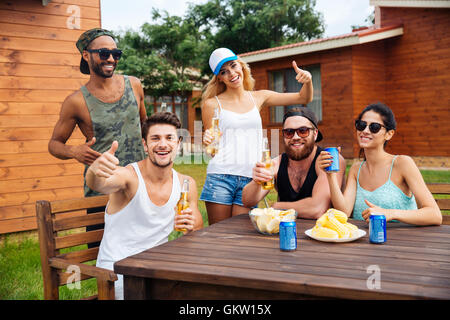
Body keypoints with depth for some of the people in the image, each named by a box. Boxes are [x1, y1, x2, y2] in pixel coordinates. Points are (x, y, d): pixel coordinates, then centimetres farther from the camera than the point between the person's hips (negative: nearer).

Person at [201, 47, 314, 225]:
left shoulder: (258, 97, 12)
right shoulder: (212, 104, 3)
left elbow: (304, 98, 17)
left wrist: (307, 81, -3)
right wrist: (208, 142, -15)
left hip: (250, 178, 2)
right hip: (220, 177, -2)